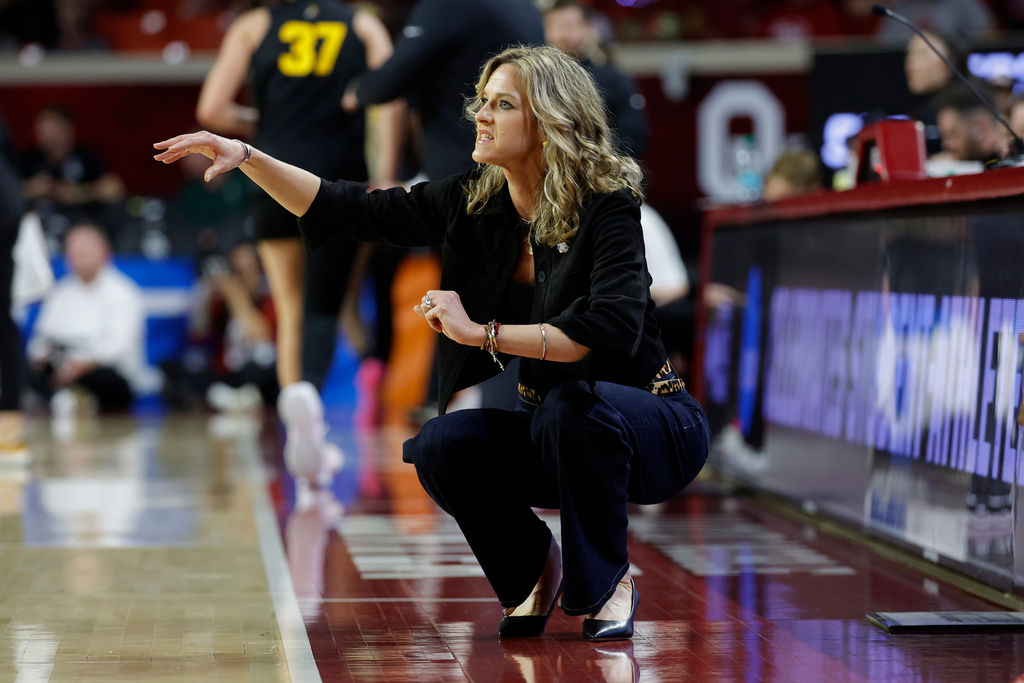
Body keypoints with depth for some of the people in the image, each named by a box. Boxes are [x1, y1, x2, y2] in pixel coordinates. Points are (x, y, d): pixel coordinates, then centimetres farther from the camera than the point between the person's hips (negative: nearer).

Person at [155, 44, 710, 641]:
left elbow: (611, 329, -34)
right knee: (442, 447, -21)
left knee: (572, 405, -37)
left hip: (652, 426, -5)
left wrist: (482, 333, -32)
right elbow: (351, 210, -3)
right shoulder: (475, 202, -3)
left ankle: (609, 583, -13)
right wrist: (244, 156, -13)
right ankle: (532, 568, 8)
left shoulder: (607, 207, -20)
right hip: (553, 431, 5)